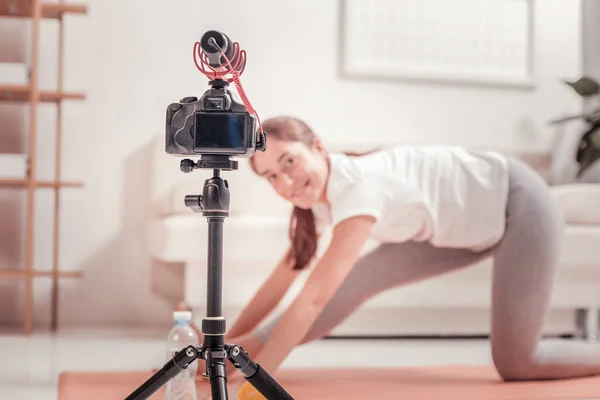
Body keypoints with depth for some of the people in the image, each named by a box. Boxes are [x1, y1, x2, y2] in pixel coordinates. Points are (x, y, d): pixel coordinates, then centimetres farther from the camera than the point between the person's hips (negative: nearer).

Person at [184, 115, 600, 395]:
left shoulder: (358, 185, -34)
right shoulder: (321, 199, -7)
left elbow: (314, 298, -38)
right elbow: (282, 277, -1)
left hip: (519, 203, -8)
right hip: (471, 226, 8)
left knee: (516, 364, -11)